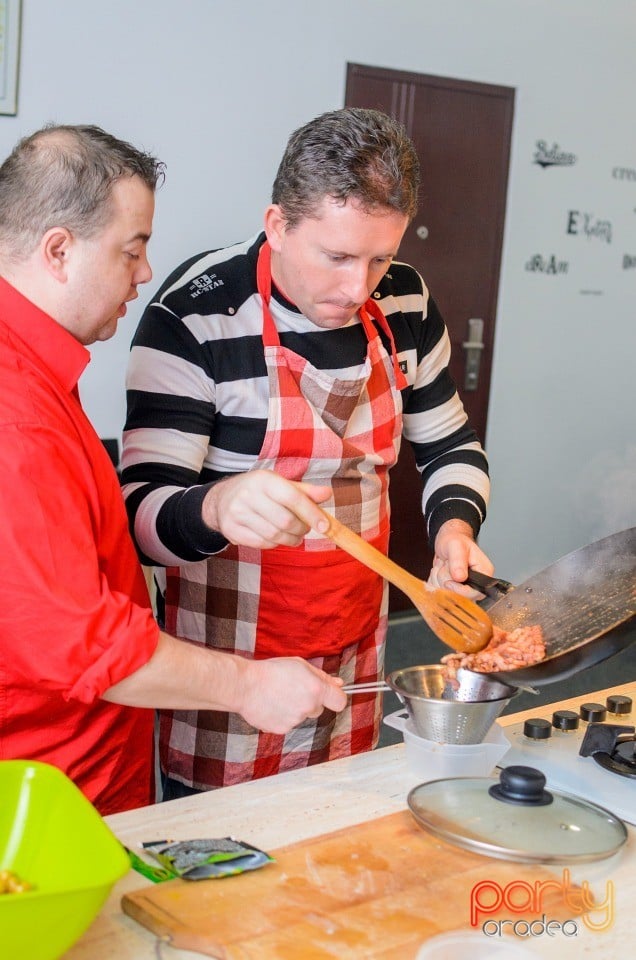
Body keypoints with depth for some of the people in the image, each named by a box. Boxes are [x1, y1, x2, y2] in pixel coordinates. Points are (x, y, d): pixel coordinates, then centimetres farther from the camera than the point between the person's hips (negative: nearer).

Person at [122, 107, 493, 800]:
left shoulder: (404, 305, -2)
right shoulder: (195, 315, -18)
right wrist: (216, 507, -43)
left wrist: (454, 524, -8)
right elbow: (143, 514, -21)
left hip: (354, 663, 5)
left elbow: (450, 445, 13)